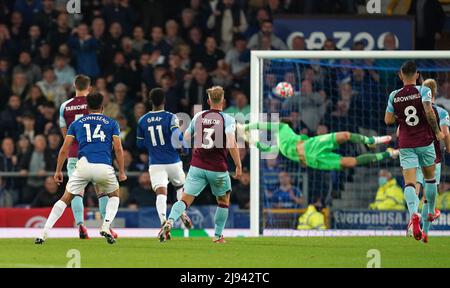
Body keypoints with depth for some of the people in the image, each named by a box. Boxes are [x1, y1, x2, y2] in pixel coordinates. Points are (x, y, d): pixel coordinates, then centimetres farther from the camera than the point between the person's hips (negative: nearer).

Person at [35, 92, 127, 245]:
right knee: (114, 196, 26)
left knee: (65, 199, 12)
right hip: (105, 167, 0)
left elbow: (64, 149, 14)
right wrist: (122, 172, 14)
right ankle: (106, 227, 5)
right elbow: (118, 149, 8)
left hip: (84, 165, 0)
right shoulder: (111, 123, 17)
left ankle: (44, 233, 2)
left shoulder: (76, 123, 19)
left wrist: (58, 171, 19)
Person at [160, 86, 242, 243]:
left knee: (185, 199, -4)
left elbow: (186, 137, 20)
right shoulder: (228, 119, -4)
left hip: (197, 167, 2)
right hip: (218, 168, -2)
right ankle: (218, 235, 22)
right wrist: (239, 166, -13)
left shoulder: (199, 116, 7)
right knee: (224, 201, 20)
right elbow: (231, 143, -18)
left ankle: (170, 222, -30)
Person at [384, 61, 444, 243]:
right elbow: (429, 112, -20)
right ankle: (431, 212, 35)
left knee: (409, 183, -8)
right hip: (425, 142, -1)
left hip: (406, 145, 1)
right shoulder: (423, 91, -6)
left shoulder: (394, 96, 2)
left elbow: (388, 120, 5)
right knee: (430, 178, 21)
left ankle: (414, 214, -33)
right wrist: (437, 131, -7)